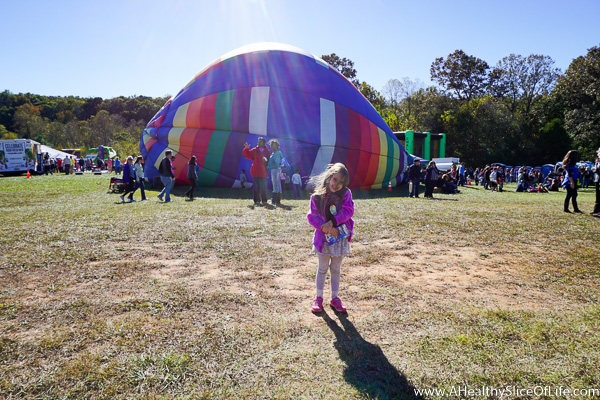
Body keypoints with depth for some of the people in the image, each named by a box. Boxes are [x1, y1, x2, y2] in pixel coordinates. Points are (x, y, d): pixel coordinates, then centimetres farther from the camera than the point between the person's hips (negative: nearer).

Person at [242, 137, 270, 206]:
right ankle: (257, 201, 6)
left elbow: (270, 161, 9)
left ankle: (264, 201, 8)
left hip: (264, 172, 0)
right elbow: (247, 155, 8)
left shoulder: (267, 151, 8)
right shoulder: (254, 150, 9)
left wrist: (266, 160, -10)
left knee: (264, 187, 1)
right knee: (256, 187, 1)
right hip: (255, 171, 1)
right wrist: (246, 149, -6)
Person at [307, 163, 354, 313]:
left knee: (336, 269, 15)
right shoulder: (317, 196, -7)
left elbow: (348, 211, -13)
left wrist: (333, 222, -22)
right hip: (324, 238, -1)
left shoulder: (345, 194, -4)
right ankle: (318, 297, 27)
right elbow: (312, 216, -8)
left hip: (341, 238, 1)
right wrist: (324, 227, -22)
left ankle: (335, 298, 30)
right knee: (322, 269, 12)